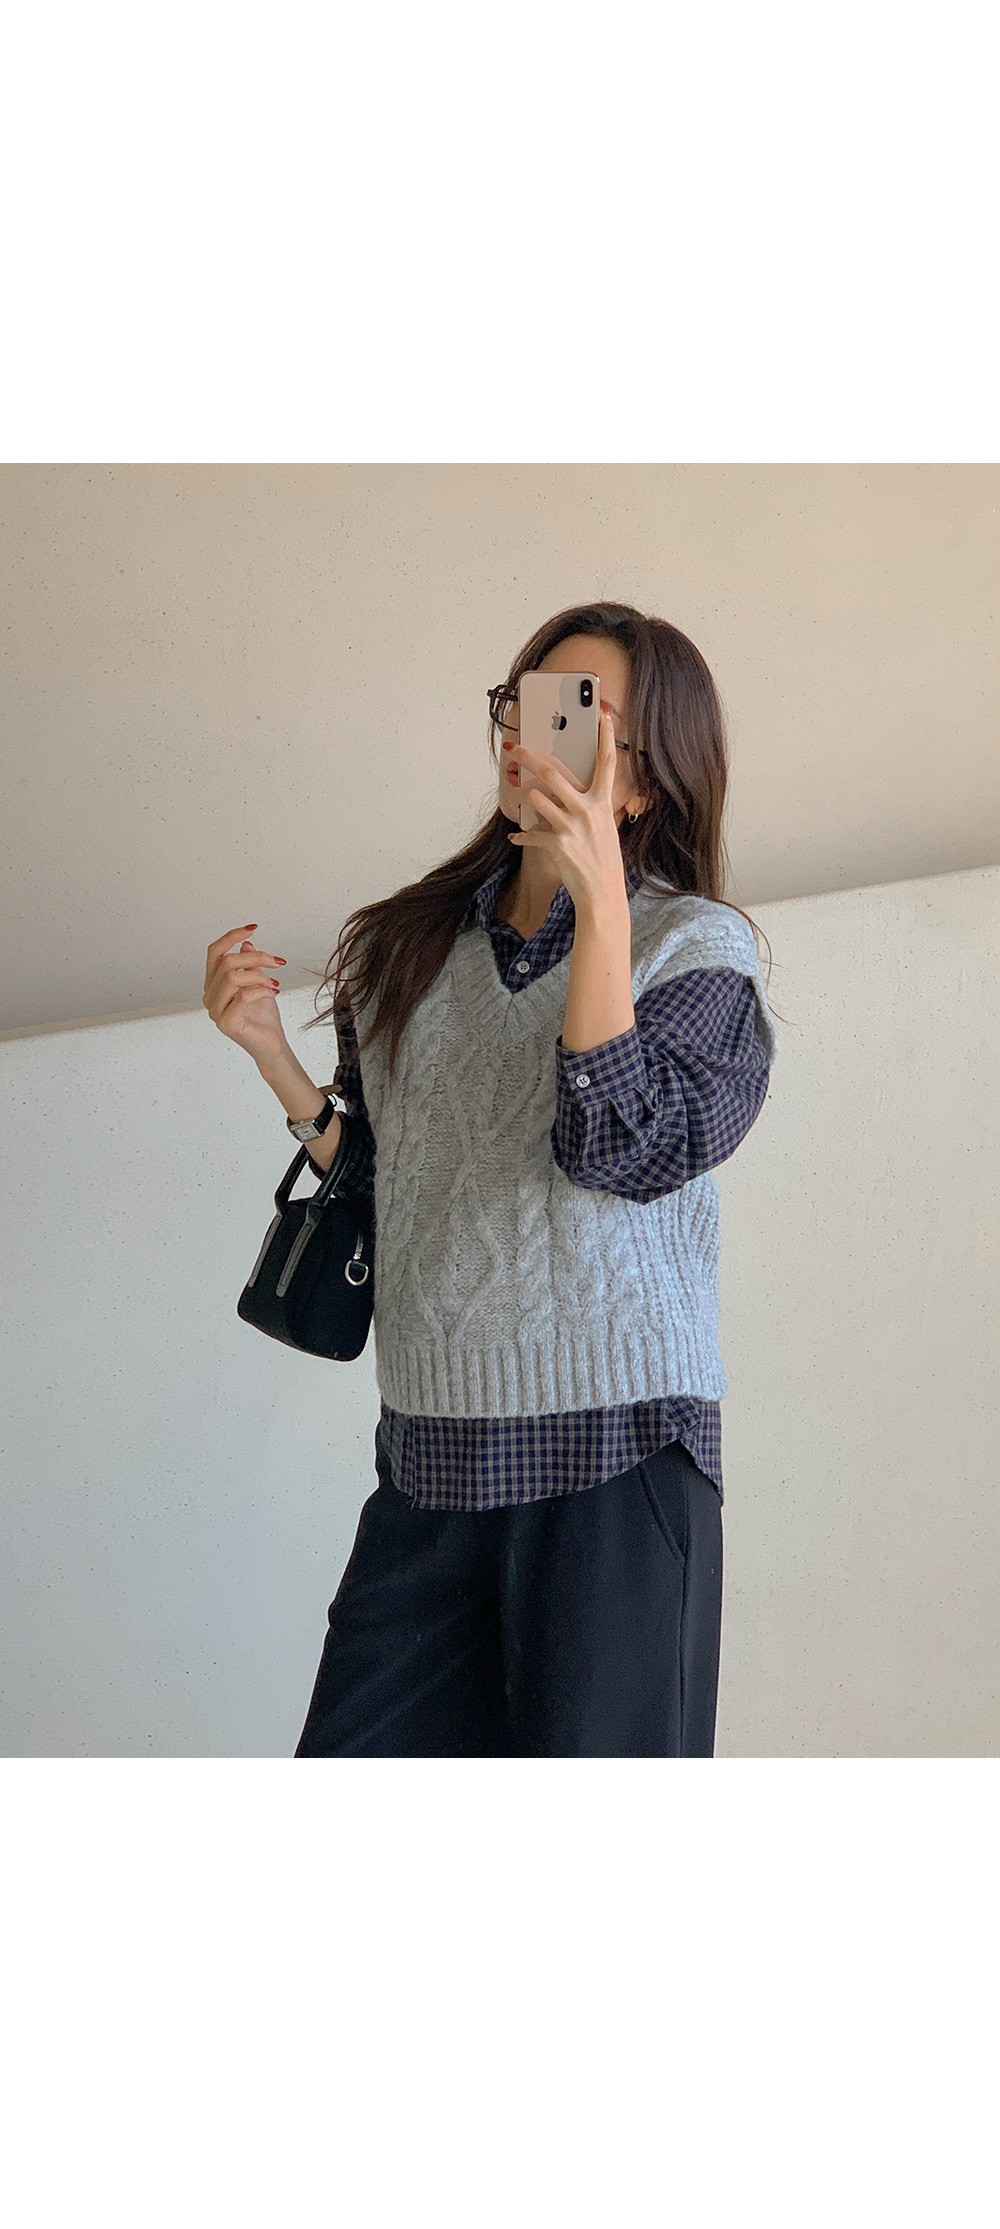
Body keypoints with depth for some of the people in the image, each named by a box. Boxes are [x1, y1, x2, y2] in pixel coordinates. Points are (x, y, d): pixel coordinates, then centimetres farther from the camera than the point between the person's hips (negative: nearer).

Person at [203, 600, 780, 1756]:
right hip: (427, 1453, 4)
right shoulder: (416, 945, 12)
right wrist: (270, 1052, 3)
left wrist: (598, 897, -21)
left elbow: (624, 1152, -19)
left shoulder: (697, 943, -1)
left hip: (612, 1453, -4)